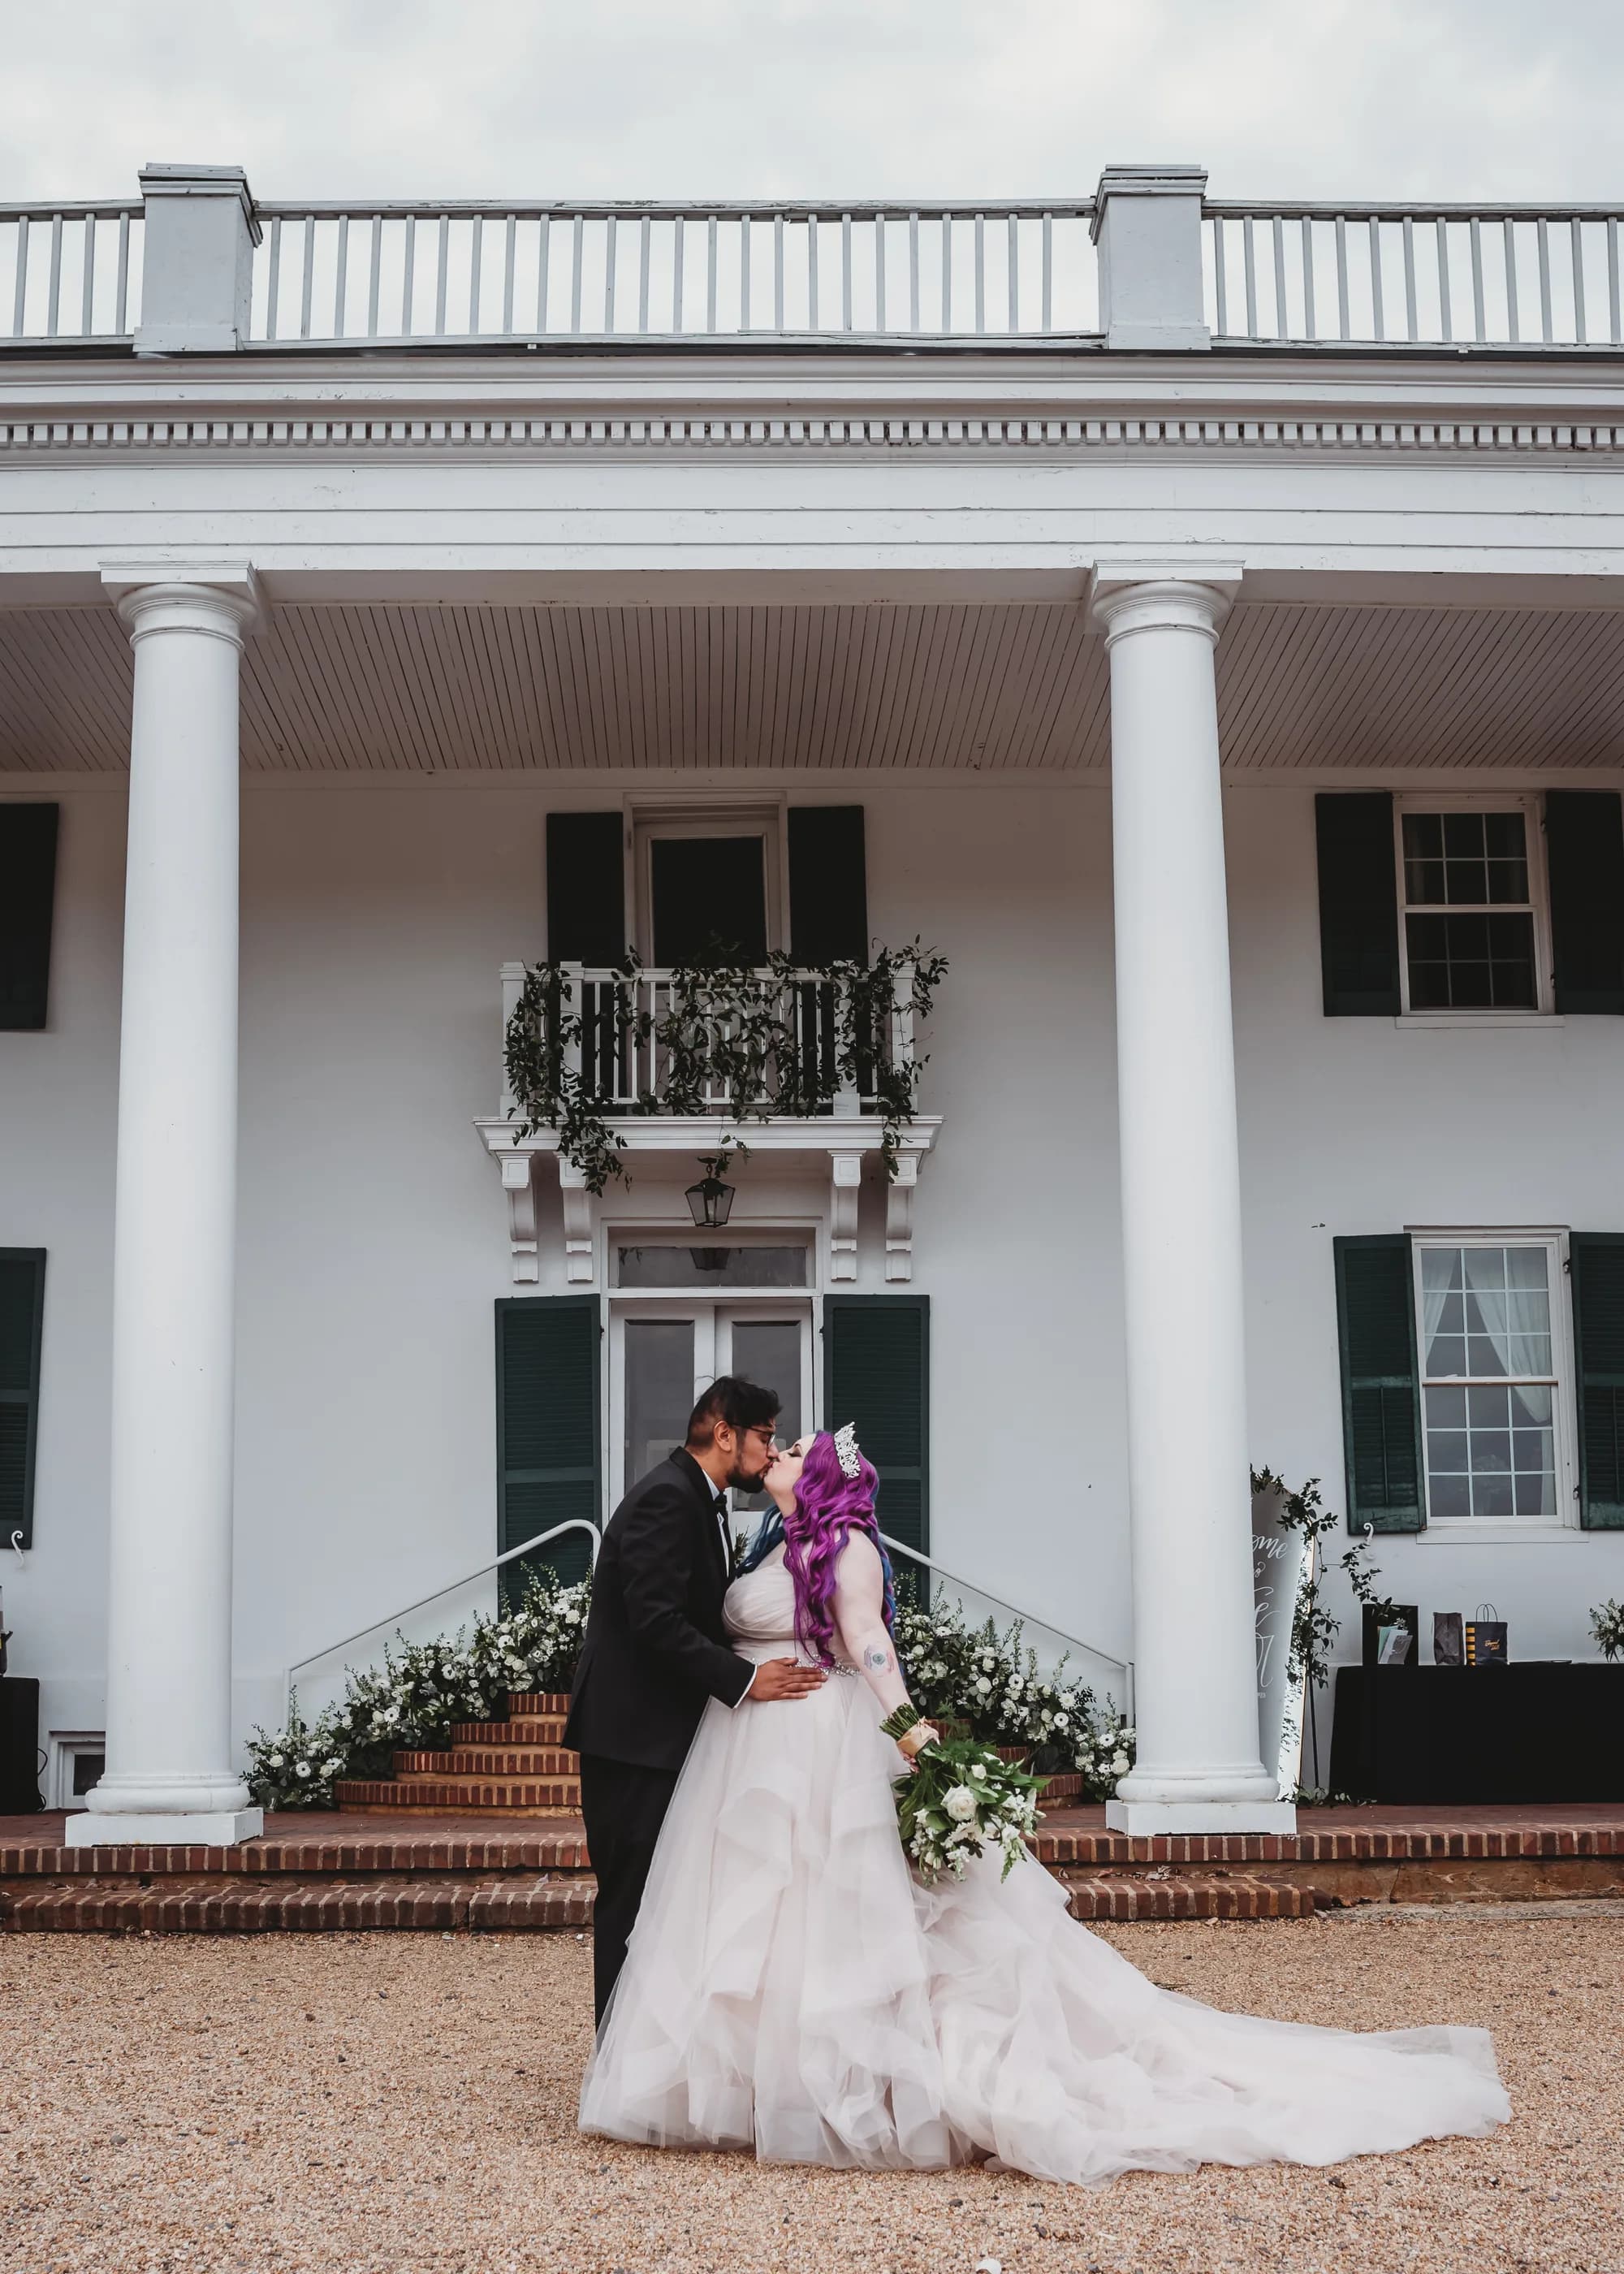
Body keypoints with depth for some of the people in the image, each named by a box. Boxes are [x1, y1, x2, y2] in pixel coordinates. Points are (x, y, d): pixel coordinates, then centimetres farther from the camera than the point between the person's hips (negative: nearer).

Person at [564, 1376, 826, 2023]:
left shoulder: (698, 1499, 15)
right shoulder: (667, 1497, -17)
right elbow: (657, 1622, -25)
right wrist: (745, 1678, -21)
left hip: (661, 1729, 10)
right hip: (632, 1733, -10)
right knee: (632, 1895, -3)